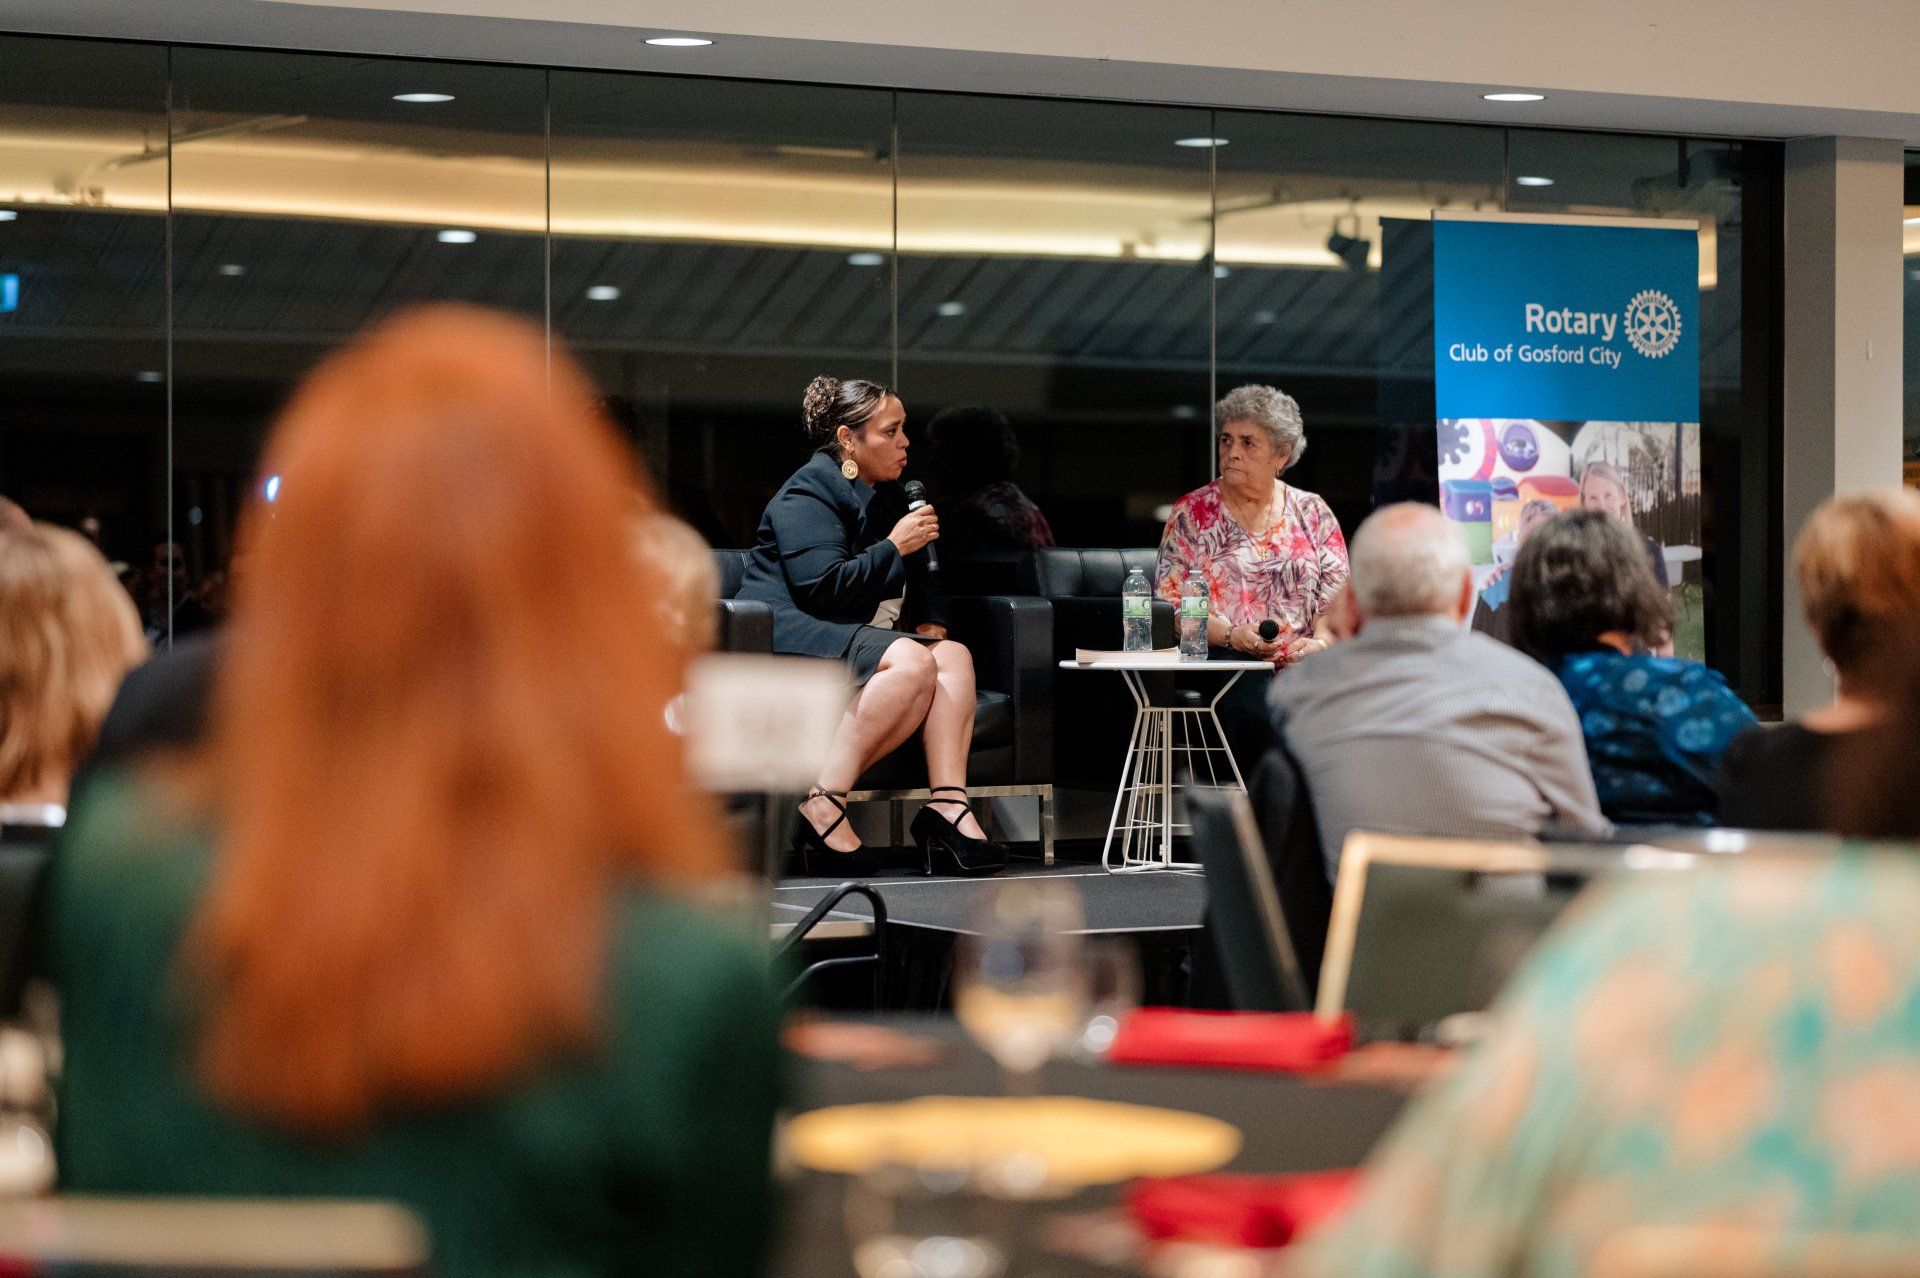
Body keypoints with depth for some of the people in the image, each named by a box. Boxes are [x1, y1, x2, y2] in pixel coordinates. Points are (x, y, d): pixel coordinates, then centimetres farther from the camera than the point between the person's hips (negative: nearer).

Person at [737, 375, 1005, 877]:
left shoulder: (887, 495, 22)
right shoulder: (807, 493, -7)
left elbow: (919, 581, 32)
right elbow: (822, 585, -20)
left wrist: (930, 622, 10)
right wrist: (895, 547, -12)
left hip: (857, 637, 9)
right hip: (793, 635, -9)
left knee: (954, 655, -17)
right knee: (912, 662, -32)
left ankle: (948, 807, -29)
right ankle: (823, 808, -37)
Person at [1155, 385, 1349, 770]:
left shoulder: (1312, 513, 16)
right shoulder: (1192, 513, 10)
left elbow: (1338, 594, 10)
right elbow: (1170, 602, 2)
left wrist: (1321, 641, -12)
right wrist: (1231, 635, -15)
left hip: (1303, 661, 2)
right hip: (1224, 660, -2)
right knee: (1258, 703, -35)